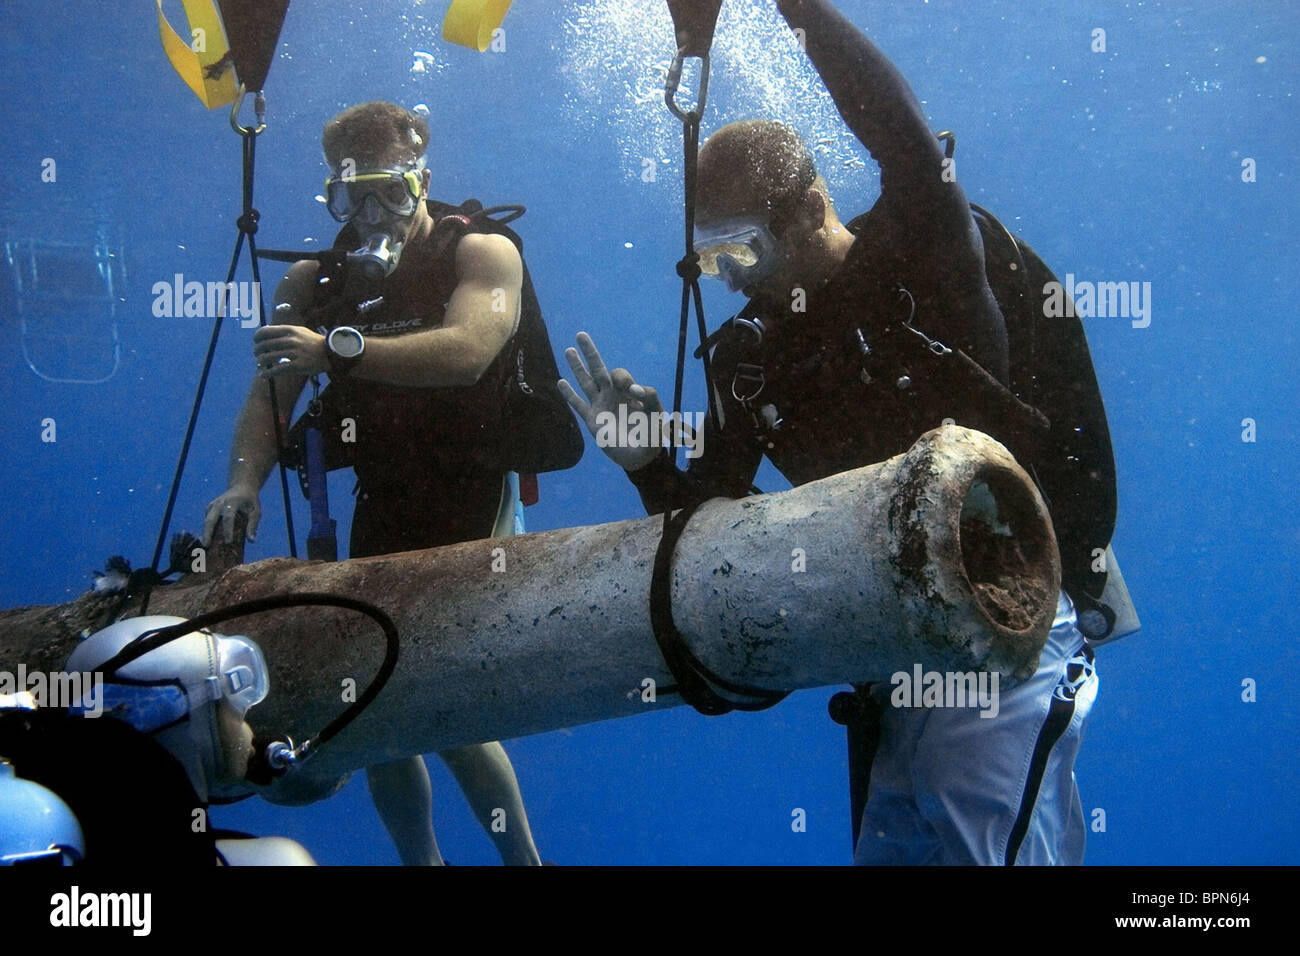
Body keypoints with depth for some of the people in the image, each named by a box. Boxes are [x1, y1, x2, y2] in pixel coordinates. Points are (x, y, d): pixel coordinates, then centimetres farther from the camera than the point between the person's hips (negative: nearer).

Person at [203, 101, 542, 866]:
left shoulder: (482, 255, -4)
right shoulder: (313, 283, 9)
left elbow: (466, 351, -24)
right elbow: (270, 395, 1)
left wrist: (339, 348, -33)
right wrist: (245, 482, -18)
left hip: (474, 512, -5)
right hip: (381, 515, 5)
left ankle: (523, 855, 8)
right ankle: (420, 859, 26)